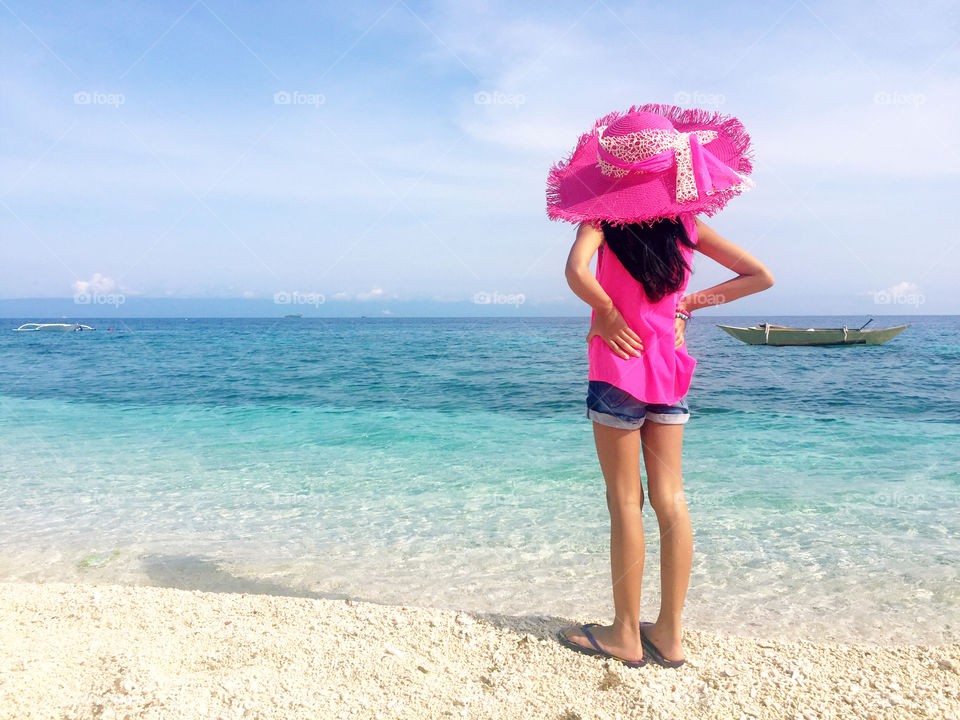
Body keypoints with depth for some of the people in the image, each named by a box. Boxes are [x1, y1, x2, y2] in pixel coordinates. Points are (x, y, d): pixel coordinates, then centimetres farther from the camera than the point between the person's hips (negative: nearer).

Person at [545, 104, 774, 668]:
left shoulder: (603, 215, -7)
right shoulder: (686, 220, 5)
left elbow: (577, 271, -26)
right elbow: (761, 276, 8)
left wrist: (609, 316, -10)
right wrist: (689, 304, 8)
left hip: (619, 367, -4)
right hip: (671, 367, 4)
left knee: (626, 501, 3)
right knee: (670, 498, 9)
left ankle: (626, 635, 15)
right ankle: (670, 633, 19)